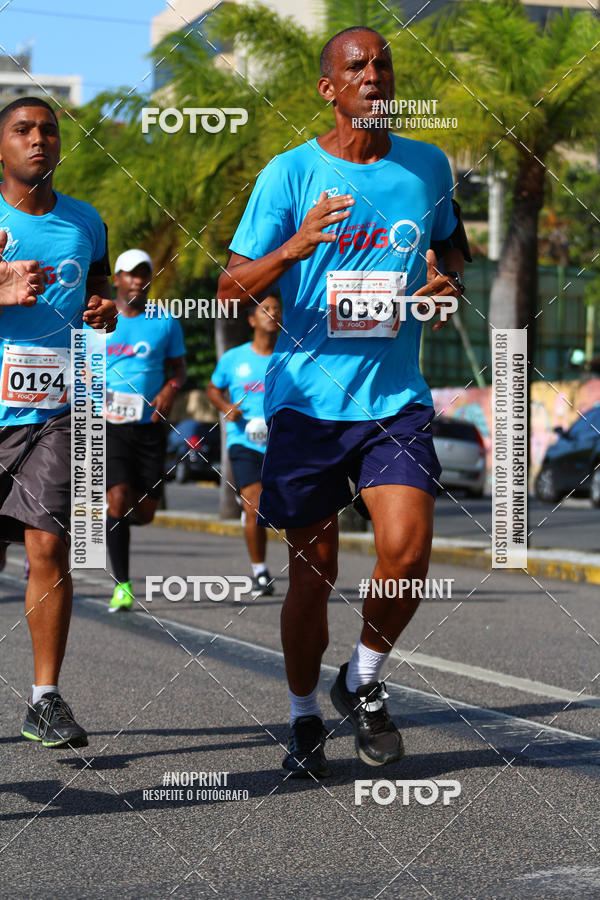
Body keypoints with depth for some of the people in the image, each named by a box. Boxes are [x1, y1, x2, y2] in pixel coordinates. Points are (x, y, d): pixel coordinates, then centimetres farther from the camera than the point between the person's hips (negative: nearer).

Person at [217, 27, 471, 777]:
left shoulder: (427, 166, 5)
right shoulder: (290, 173, -4)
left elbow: (451, 242, 25)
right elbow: (231, 288, -5)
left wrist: (448, 279, 2)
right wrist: (294, 249, -25)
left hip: (396, 399, 2)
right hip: (307, 399, -2)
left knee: (407, 552, -16)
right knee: (312, 574, 4)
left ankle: (363, 684, 11)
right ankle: (304, 720, 24)